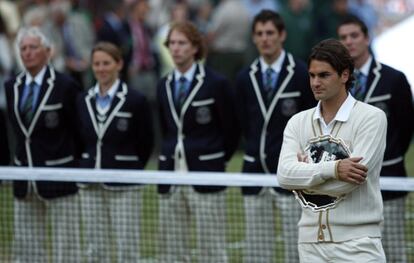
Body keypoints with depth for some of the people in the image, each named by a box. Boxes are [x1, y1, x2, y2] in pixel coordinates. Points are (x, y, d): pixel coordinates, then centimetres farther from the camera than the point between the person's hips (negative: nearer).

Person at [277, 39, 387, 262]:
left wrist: (306, 175, -2)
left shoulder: (371, 118, -4)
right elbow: (285, 175, -6)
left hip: (356, 243, -5)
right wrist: (331, 169, -19)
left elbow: (349, 181, -14)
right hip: (311, 241, 5)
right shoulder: (298, 122, 11)